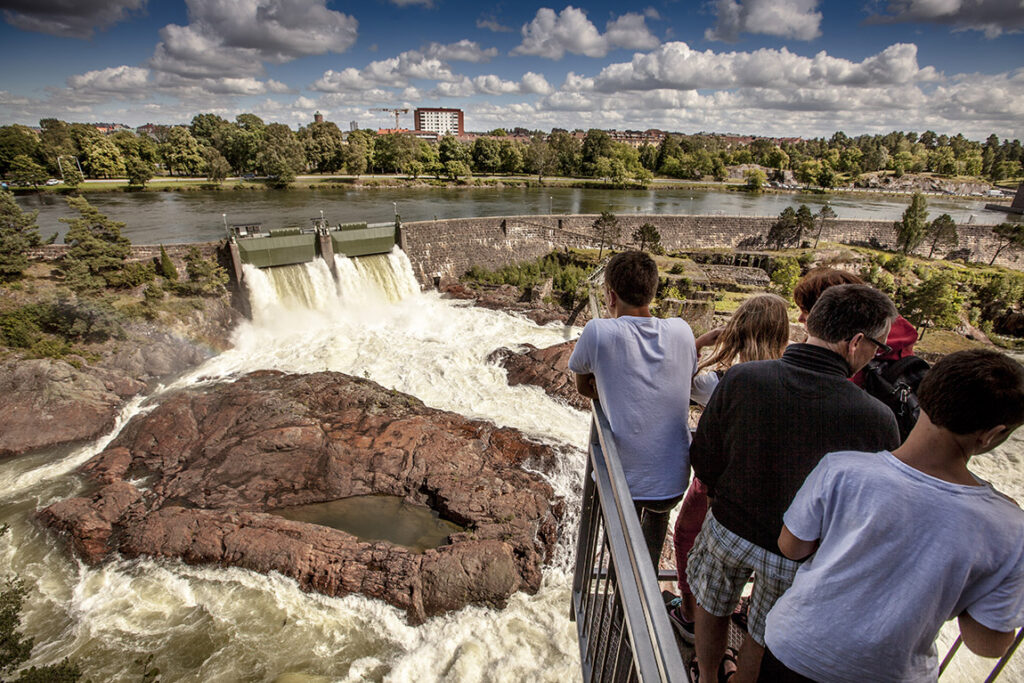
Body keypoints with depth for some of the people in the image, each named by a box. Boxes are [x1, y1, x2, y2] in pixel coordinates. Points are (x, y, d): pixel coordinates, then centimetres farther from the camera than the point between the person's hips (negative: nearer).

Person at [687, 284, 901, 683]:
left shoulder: (740, 378, -25)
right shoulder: (876, 420, -27)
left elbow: (703, 459, -13)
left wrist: (727, 502, 8)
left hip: (728, 529, 2)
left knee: (712, 608, 29)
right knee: (764, 641, 26)